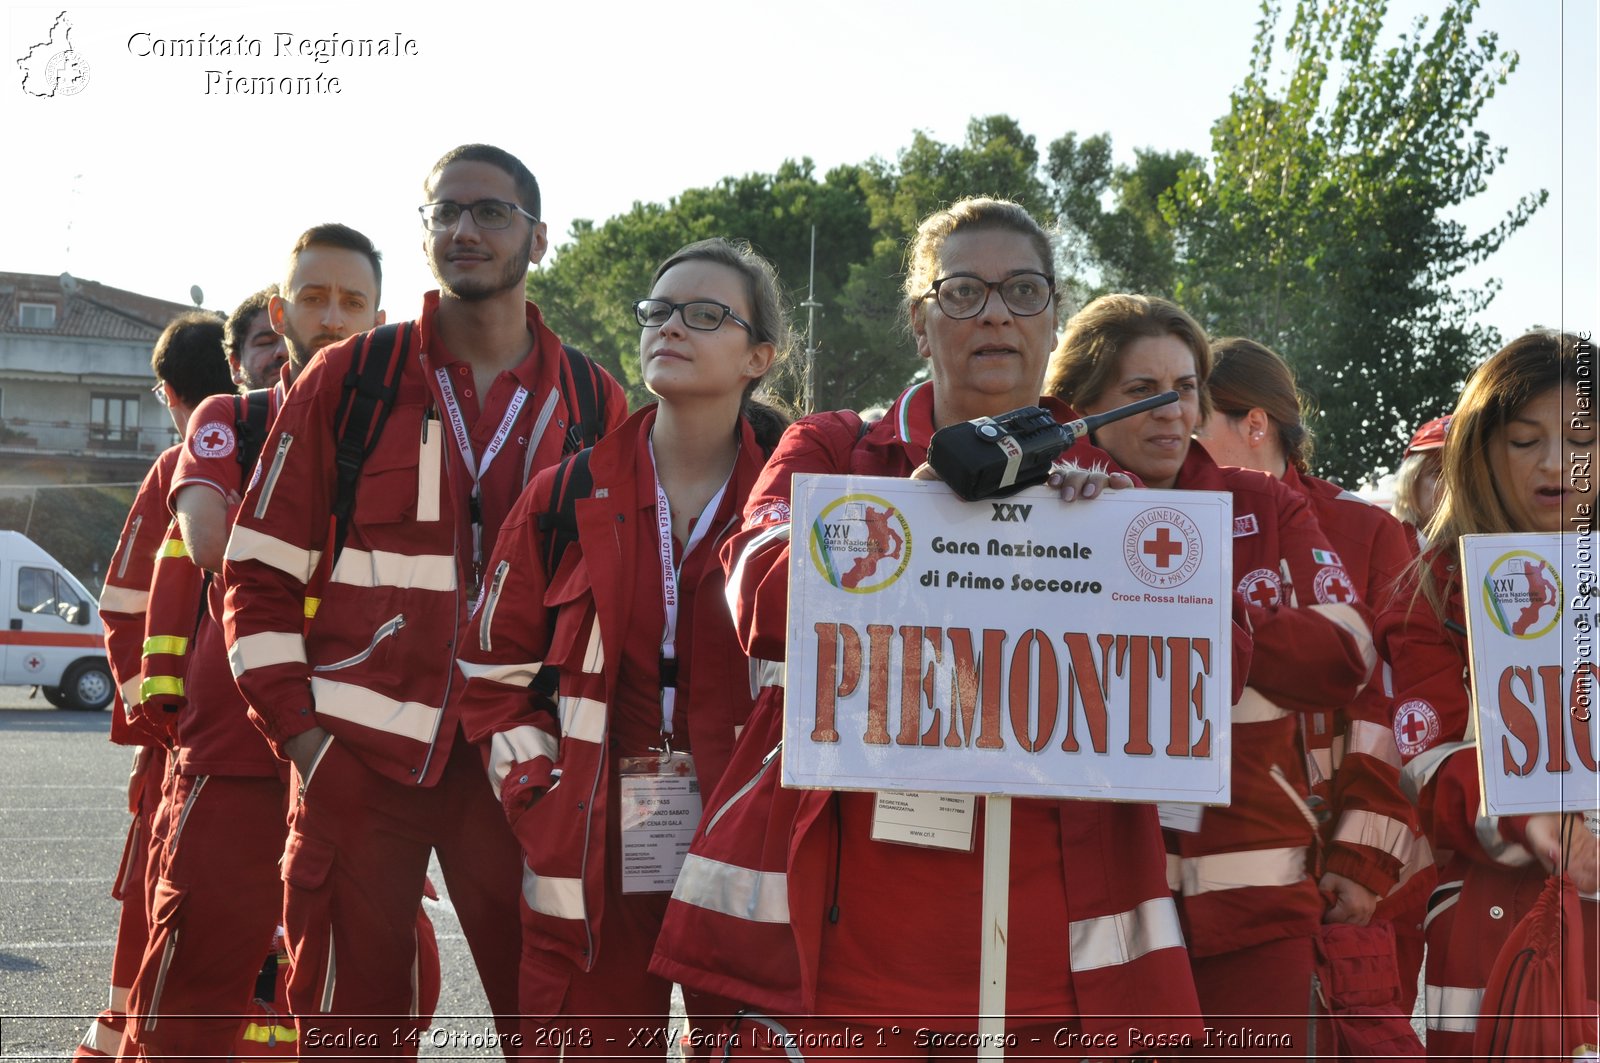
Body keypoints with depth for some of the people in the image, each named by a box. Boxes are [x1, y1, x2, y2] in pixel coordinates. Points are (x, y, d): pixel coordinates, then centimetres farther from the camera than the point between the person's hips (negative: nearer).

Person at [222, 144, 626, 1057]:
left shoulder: (595, 405, 8)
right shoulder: (346, 380, 4)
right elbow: (262, 565, 4)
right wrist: (295, 725, -4)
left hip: (522, 764, 1)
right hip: (359, 760, -1)